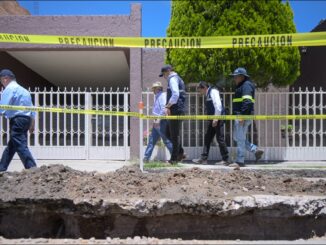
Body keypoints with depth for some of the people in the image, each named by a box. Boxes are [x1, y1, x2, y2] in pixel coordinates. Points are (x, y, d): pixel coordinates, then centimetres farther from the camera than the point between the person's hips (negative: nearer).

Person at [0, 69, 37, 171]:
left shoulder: (9, 89, -8)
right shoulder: (23, 90, 20)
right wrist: (32, 124, 25)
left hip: (17, 120, -9)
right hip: (26, 119, 9)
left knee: (21, 146, -9)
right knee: (11, 146, 16)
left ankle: (33, 169, -14)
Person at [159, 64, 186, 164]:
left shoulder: (173, 79, -10)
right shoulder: (178, 79, 21)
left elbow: (175, 95, -23)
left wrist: (167, 106, -17)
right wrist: (169, 106, 17)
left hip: (175, 110, -10)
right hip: (179, 110, 10)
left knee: (174, 134, -5)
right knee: (171, 133, 15)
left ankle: (174, 158, 1)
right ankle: (180, 153, 16)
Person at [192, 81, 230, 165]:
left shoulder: (213, 91, -8)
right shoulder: (208, 95, 20)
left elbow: (218, 105, -18)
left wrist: (216, 118, -21)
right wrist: (211, 119, 13)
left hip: (218, 119, -10)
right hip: (212, 120, 10)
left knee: (220, 139, -5)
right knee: (207, 138, 9)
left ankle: (226, 160, 2)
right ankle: (203, 159, 13)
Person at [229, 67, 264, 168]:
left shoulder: (246, 85, -12)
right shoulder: (240, 86, 21)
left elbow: (247, 102, -22)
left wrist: (243, 116, -26)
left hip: (244, 116, -11)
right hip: (240, 116, 11)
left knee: (240, 138, -5)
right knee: (236, 137, 14)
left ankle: (240, 161, 2)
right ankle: (256, 150, 15)